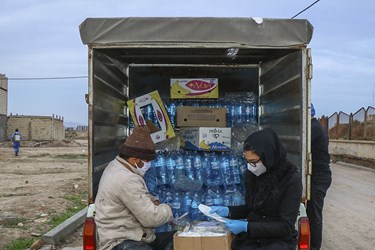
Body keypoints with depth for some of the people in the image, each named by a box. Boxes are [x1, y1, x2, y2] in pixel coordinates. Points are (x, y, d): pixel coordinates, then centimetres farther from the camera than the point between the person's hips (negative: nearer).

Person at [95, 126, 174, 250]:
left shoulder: (117, 166, 9)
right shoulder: (127, 180, -24)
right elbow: (151, 218, -23)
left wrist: (153, 201, 8)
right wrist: (168, 209, -3)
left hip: (131, 234, 11)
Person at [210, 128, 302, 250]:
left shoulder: (291, 179, -14)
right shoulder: (252, 174, 0)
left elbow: (286, 226, -14)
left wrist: (246, 227, -21)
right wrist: (228, 211, -3)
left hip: (279, 240, -4)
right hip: (251, 236, 4)